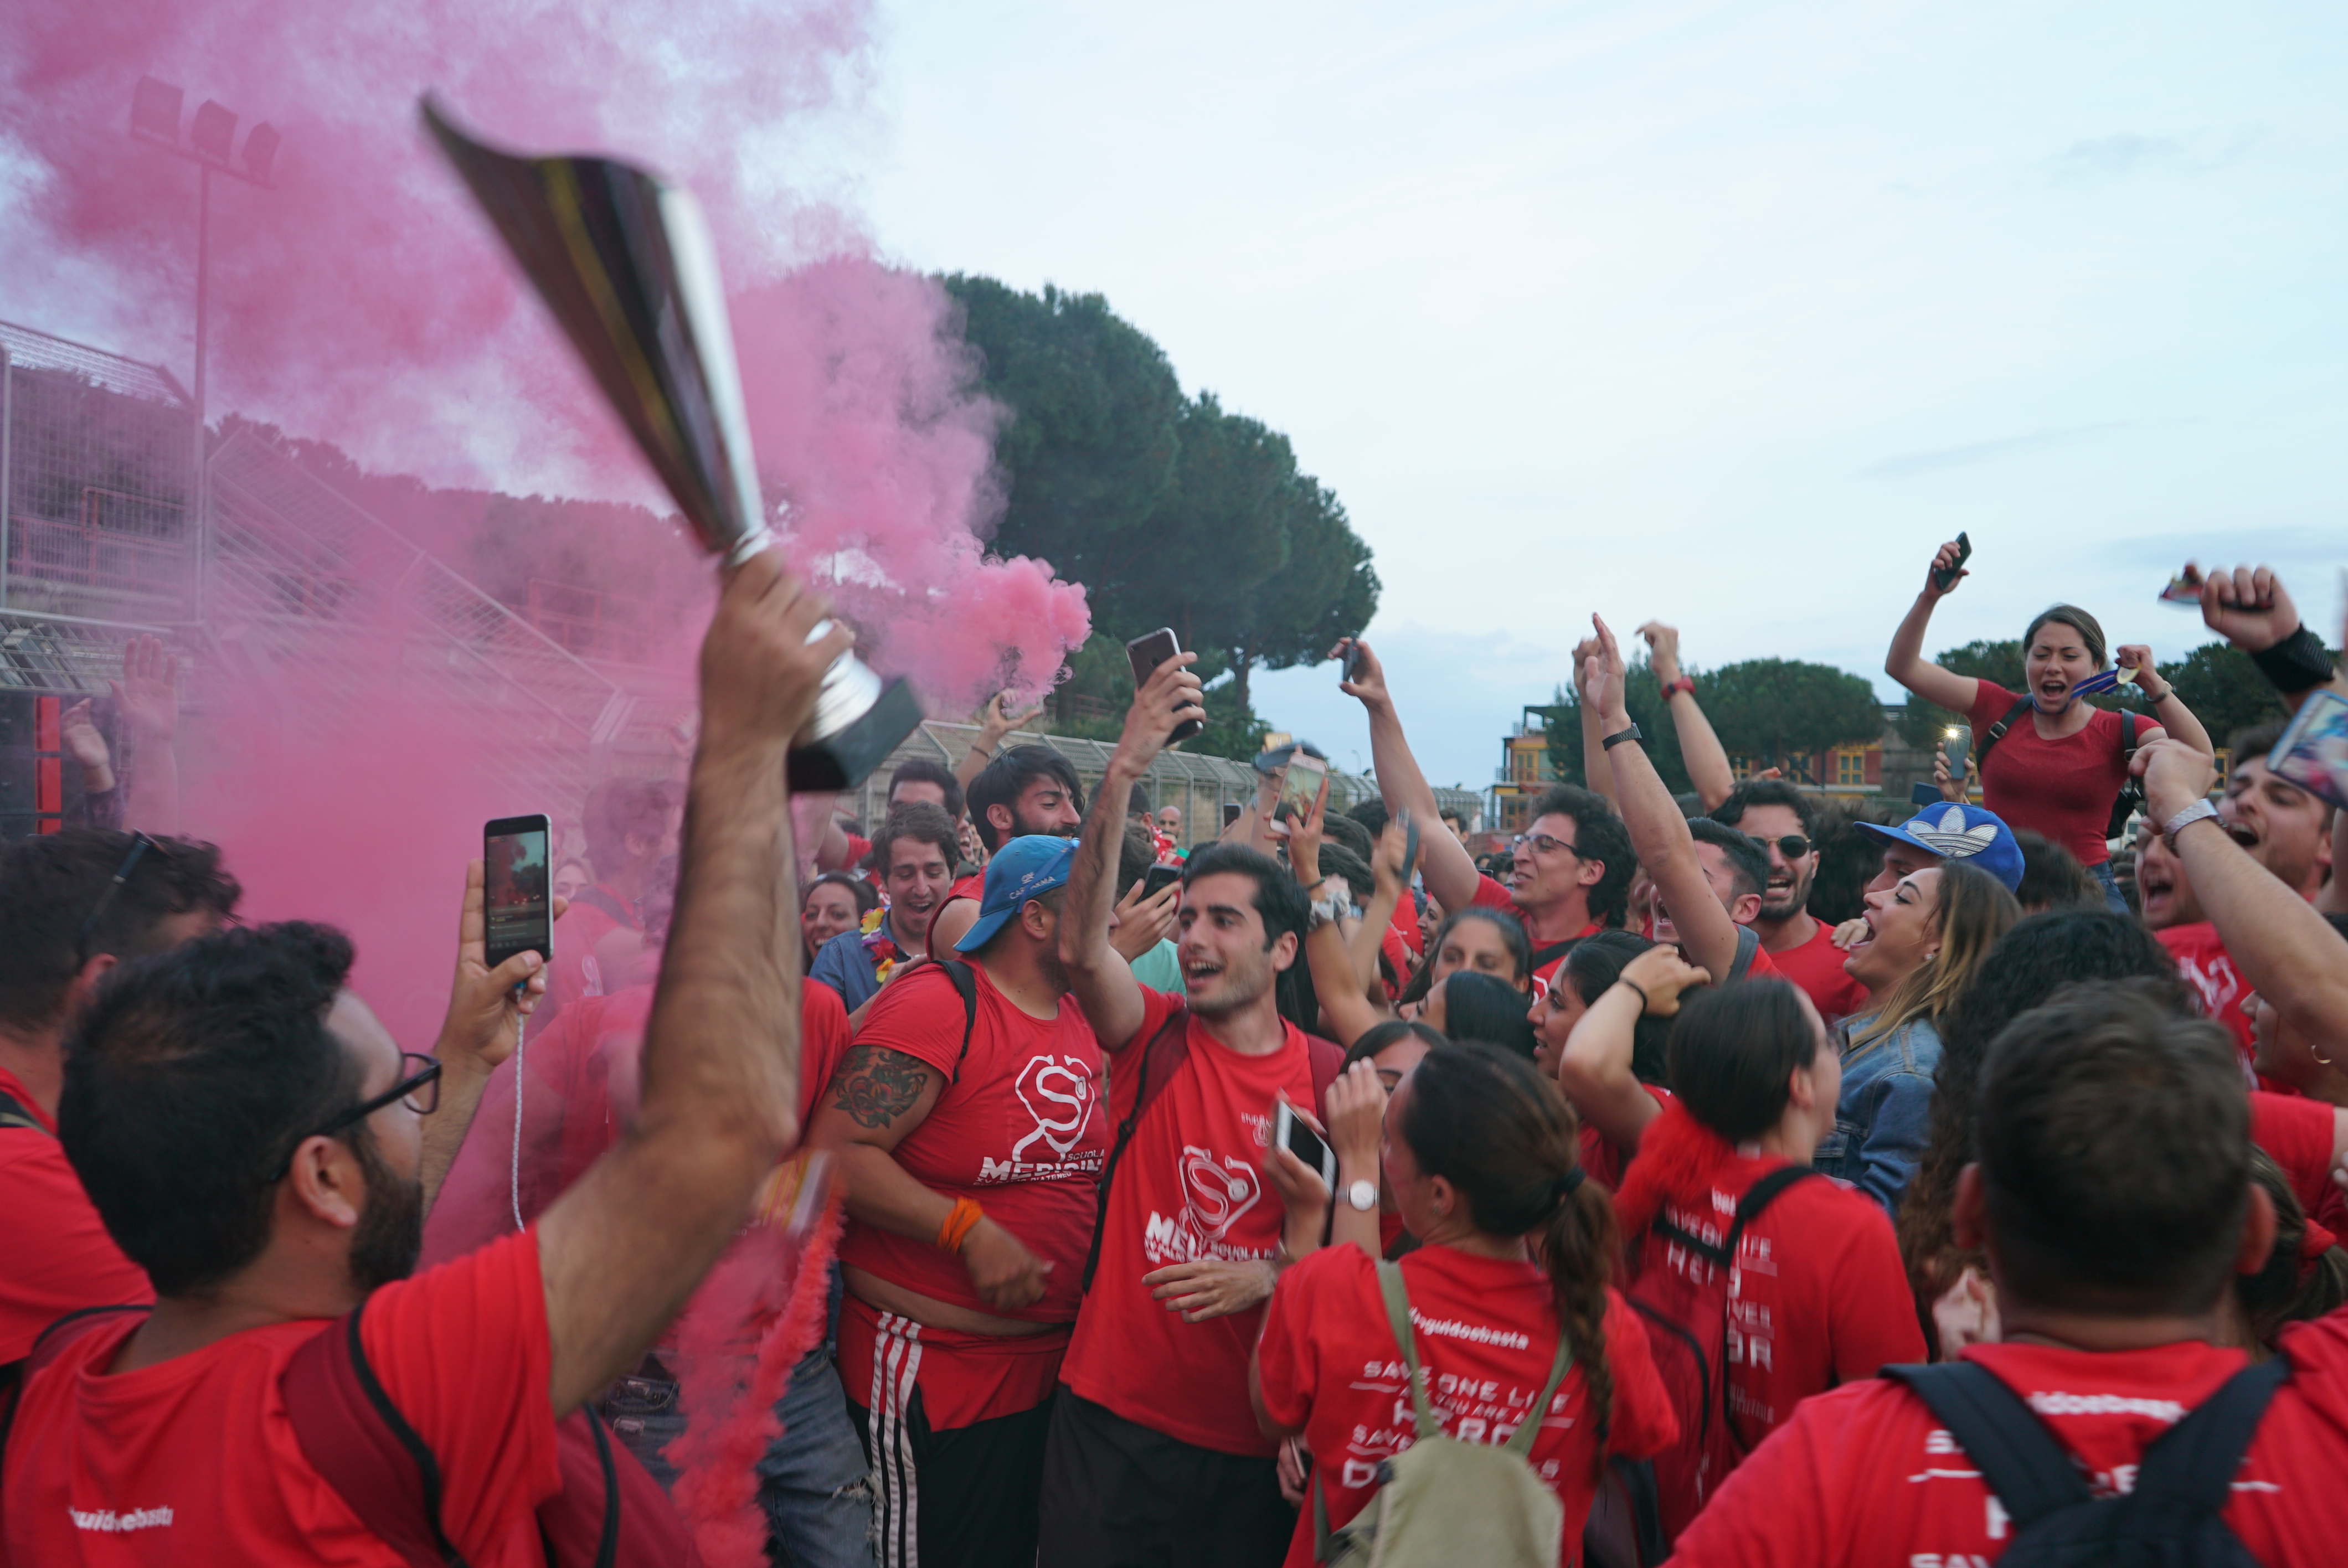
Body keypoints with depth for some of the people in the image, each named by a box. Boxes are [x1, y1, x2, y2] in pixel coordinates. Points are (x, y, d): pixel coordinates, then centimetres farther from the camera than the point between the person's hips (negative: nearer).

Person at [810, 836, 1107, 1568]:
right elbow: (838, 1150, -23)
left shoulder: (1080, 1020, 8)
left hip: (1053, 1362, 8)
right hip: (934, 1370, -8)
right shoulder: (937, 1003, -17)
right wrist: (970, 1230, -27)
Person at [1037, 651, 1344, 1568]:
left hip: (1254, 1431, 0)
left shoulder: (1328, 1076, -4)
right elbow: (1082, 948, -24)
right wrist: (1124, 771, -32)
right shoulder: (1155, 1037, -4)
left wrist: (1268, 1278, -19)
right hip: (1114, 1414, 0)